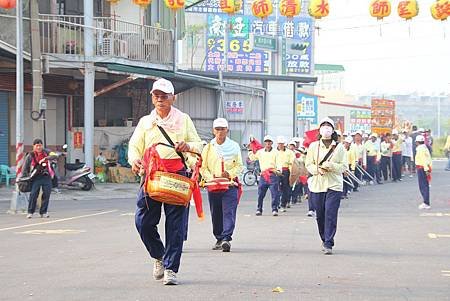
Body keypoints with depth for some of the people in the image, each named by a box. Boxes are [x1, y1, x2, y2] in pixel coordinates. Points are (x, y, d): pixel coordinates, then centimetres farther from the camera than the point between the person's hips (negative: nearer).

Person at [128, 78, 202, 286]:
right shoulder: (145, 122, 17)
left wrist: (187, 146, -11)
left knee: (175, 224, -6)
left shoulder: (183, 120, 13)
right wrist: (135, 160, -9)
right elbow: (134, 146, 13)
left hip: (177, 175, -2)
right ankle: (158, 256, 20)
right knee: (143, 221, -5)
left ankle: (171, 269, 0)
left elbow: (199, 146, 13)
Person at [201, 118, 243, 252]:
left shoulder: (234, 146, 6)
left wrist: (229, 173, -13)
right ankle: (219, 238, 20)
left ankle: (226, 239, -22)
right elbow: (203, 167, 9)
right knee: (216, 214, 8)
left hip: (230, 184, -2)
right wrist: (210, 177, -10)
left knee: (229, 212, -14)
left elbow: (239, 166, 6)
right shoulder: (208, 147, 9)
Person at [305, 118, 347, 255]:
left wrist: (331, 166, -14)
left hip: (334, 185, -2)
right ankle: (324, 240, 26)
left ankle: (328, 244, -10)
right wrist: (318, 169, -12)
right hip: (317, 185, 2)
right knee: (320, 215, 6)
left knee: (331, 214, -11)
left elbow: (344, 166, 3)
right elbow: (309, 165, 7)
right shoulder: (313, 146, 7)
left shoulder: (339, 147, 4)